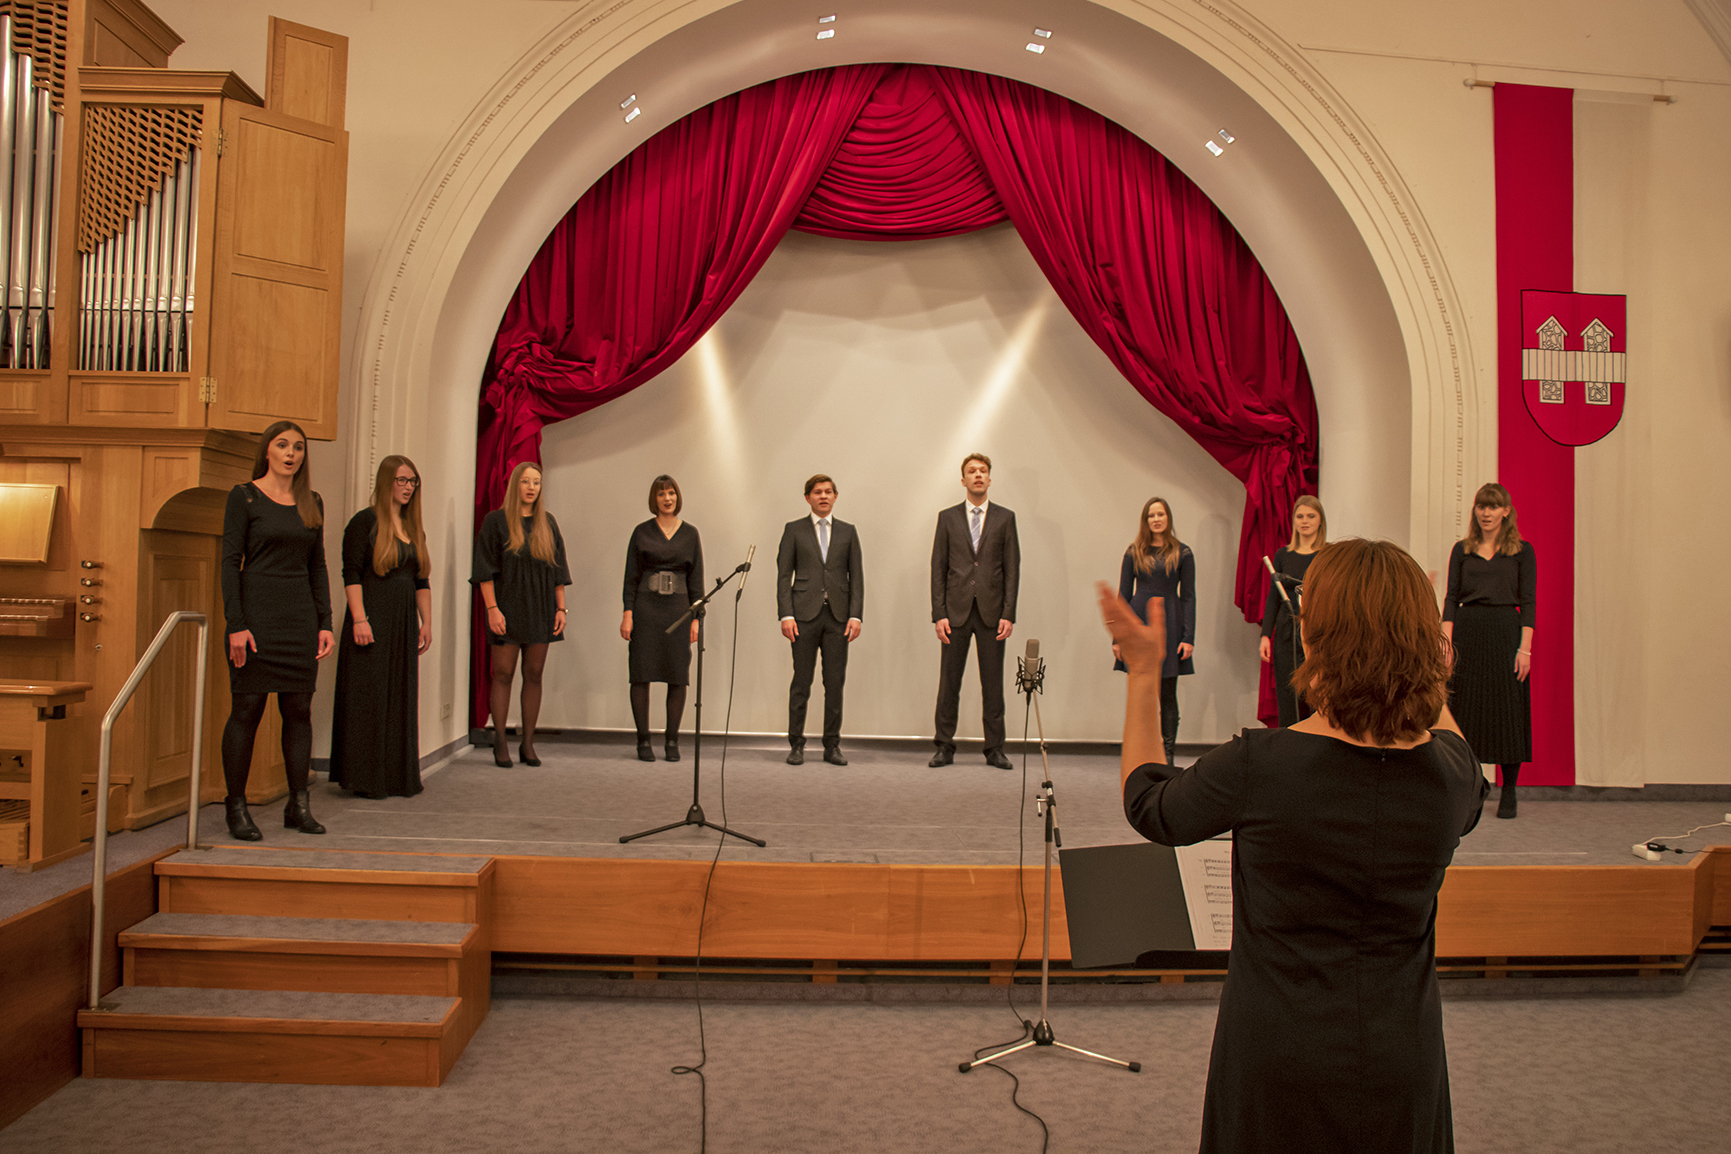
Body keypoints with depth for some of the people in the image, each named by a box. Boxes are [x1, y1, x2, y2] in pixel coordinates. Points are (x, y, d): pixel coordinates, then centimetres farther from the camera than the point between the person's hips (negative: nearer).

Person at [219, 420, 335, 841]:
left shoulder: (311, 503, 13)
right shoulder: (244, 497, -1)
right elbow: (229, 561, -6)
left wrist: (325, 623, 7)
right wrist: (235, 624, -14)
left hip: (300, 616, 5)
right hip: (256, 612, -5)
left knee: (299, 710, 4)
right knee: (247, 709, -2)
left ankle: (298, 806, 11)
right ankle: (237, 808, 8)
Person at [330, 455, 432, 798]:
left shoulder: (414, 529, 16)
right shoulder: (365, 522, -5)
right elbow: (351, 574, -11)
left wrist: (426, 621, 12)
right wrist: (359, 619, -19)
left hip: (404, 623, 7)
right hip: (372, 619, -7)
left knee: (401, 699, 8)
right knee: (368, 697, -3)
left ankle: (398, 776, 16)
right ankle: (365, 779, 4)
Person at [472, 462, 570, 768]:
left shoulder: (548, 522, 10)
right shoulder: (496, 521, -1)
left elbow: (558, 569, 11)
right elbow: (485, 569, -5)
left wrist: (561, 608, 4)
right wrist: (492, 608, -13)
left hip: (540, 610, 4)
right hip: (507, 608, -3)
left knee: (534, 674, 4)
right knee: (503, 674, -1)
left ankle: (527, 743, 10)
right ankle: (500, 743, 6)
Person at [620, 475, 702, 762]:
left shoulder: (690, 534, 8)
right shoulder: (642, 532, 4)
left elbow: (696, 578, 7)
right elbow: (631, 575, 3)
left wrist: (696, 617, 0)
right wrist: (628, 613, -6)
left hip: (678, 608, 1)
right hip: (646, 607, -1)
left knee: (678, 676, 0)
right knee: (641, 674, -2)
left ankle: (672, 739, 10)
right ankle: (643, 740, 7)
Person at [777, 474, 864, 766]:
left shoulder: (848, 532, 12)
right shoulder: (794, 530, 7)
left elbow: (856, 576, 8)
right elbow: (784, 575, 2)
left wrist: (855, 615, -3)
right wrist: (786, 615, -8)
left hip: (838, 616, 2)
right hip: (805, 614, -2)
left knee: (835, 682, 3)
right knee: (801, 682, 0)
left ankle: (832, 745, 11)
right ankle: (796, 745, 9)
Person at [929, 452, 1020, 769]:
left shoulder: (1005, 518, 7)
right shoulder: (948, 517, 8)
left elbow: (1012, 569, 4)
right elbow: (938, 568, 5)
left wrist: (1008, 614, -5)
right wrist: (939, 614, -4)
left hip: (991, 612, 0)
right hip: (956, 612, 0)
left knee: (993, 684, 4)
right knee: (949, 682, 3)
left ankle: (995, 749, 12)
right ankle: (945, 747, 12)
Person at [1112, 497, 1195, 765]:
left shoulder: (1182, 553, 3)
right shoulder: (1134, 553, 6)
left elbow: (1188, 597, 2)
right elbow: (1124, 595, 7)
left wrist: (1189, 638, -5)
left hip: (1169, 626, -1)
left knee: (1168, 695, 3)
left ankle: (1168, 754, 9)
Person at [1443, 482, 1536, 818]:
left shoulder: (1522, 551, 4)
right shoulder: (1462, 550, 10)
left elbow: (1528, 602, 0)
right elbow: (1451, 598, 6)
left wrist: (1525, 647, -9)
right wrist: (1446, 641, -5)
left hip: (1506, 632, -2)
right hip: (1467, 633, 2)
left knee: (1507, 709, 0)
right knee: (1464, 708, 2)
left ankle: (1509, 792, 10)